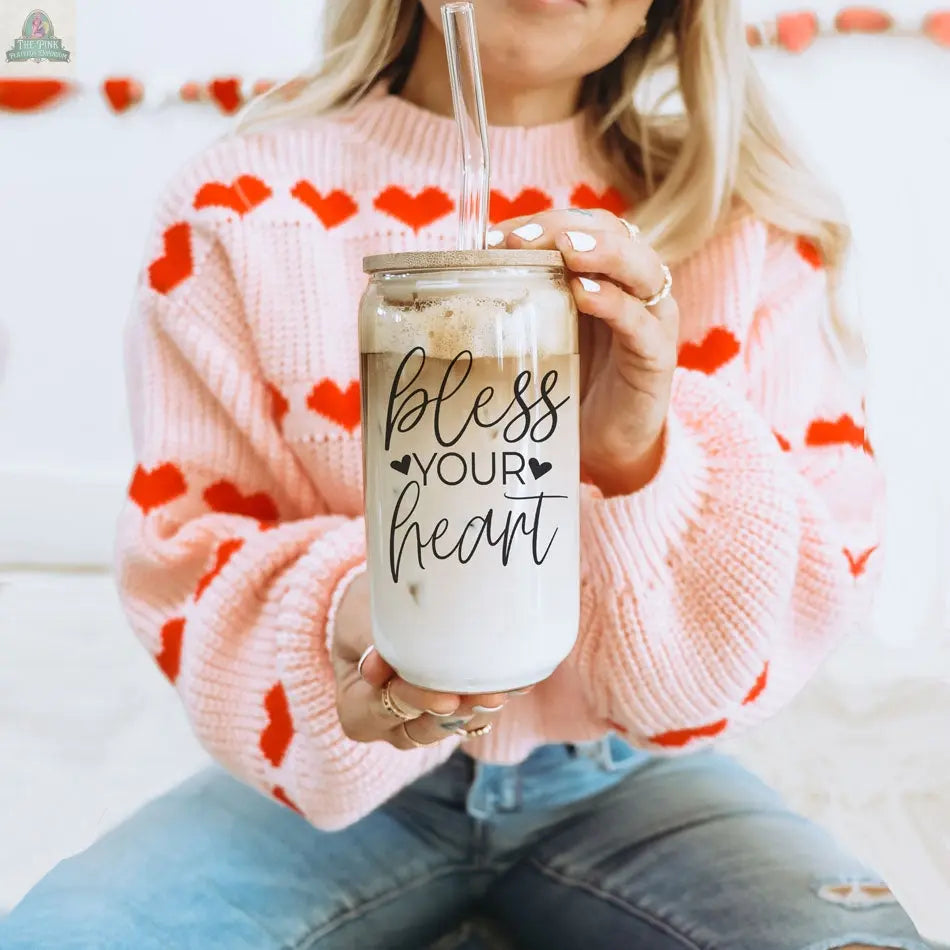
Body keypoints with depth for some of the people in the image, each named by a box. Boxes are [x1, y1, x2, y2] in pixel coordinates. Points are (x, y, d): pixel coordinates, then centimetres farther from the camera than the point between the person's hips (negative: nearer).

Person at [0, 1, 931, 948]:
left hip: (618, 782, 0)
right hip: (331, 778, 1)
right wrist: (347, 617, -29)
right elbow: (187, 549, -5)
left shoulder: (747, 224, -5)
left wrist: (642, 459, -30)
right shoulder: (239, 208, -7)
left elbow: (820, 586, -8)